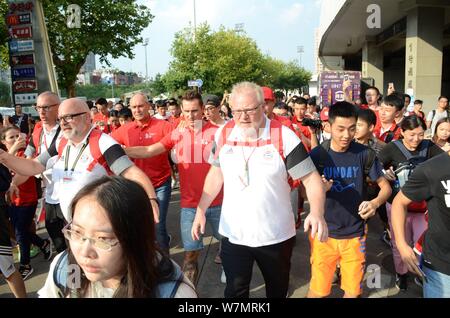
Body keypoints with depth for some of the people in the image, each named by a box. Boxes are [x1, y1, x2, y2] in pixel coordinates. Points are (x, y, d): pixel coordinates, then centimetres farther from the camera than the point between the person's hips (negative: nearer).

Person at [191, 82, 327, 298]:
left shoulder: (284, 137, -16)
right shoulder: (223, 134, -4)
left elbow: (311, 177, -14)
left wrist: (317, 212, -32)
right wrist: (201, 210, 4)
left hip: (276, 235, -1)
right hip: (233, 234, 2)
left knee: (277, 289, 23)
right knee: (235, 291, 13)